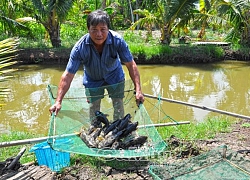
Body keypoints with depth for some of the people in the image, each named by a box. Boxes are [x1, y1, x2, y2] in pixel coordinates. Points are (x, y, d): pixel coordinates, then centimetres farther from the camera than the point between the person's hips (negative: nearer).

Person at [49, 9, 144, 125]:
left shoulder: (117, 40, -32)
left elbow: (131, 65, -24)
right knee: (93, 108, 5)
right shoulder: (80, 47, -33)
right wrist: (58, 101, -34)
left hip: (114, 76, 0)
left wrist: (138, 90, -31)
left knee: (118, 106, 2)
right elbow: (68, 75, -31)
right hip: (93, 80, 0)